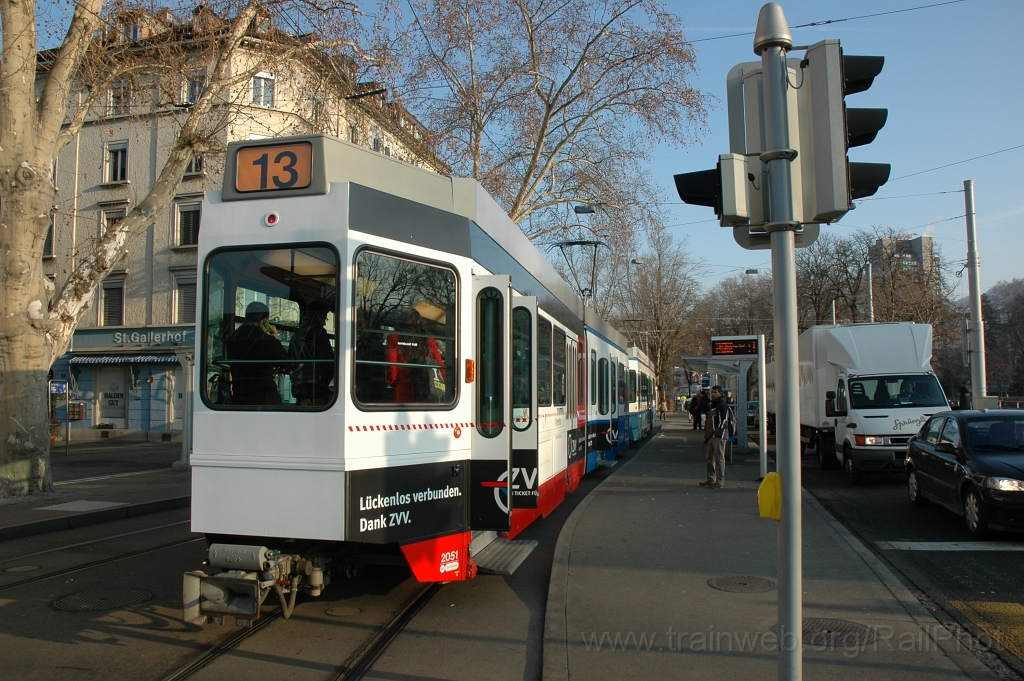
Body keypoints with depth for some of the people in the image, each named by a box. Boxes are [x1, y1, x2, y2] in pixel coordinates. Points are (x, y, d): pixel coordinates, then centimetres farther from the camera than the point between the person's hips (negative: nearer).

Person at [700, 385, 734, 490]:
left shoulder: (723, 405, -9)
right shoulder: (713, 405, 21)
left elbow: (723, 421, -17)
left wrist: (717, 433, -23)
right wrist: (707, 435, 19)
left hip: (719, 436, -10)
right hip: (712, 436, 10)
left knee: (719, 458, -8)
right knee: (710, 458, 14)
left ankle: (720, 482, -7)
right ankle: (711, 480, 23)